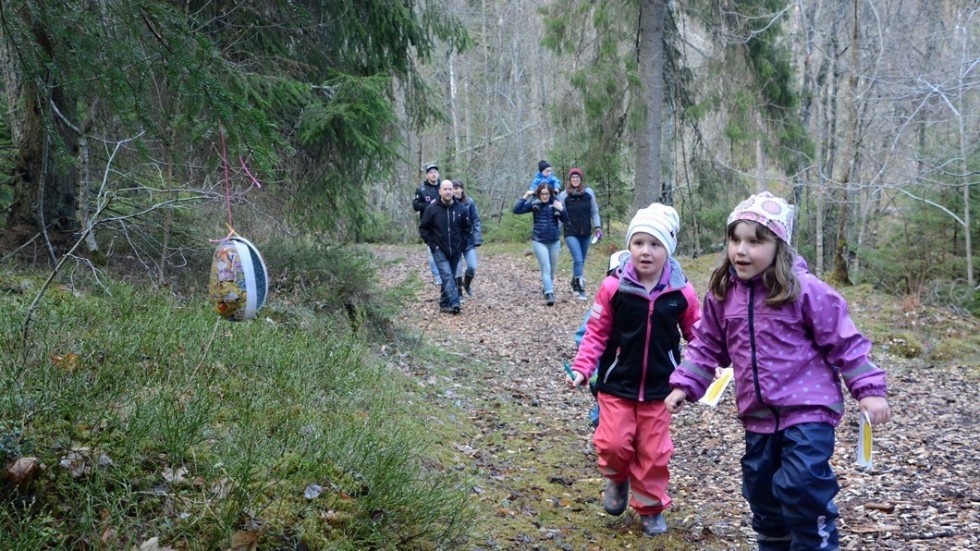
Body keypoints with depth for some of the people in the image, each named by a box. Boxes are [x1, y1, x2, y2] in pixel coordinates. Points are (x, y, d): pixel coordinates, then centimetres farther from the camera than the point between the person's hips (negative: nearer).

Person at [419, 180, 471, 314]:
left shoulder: (461, 209, 0)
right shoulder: (431, 209, -6)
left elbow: (467, 228, 11)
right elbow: (423, 228, 1)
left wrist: (462, 245, 4)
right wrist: (432, 244, -6)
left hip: (456, 250, 3)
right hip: (439, 250, -3)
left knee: (449, 276, 11)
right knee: (447, 276, -16)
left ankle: (445, 304, 23)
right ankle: (454, 303, -25)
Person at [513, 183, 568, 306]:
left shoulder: (556, 203, -2)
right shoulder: (534, 204, -6)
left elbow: (565, 219, -2)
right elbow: (517, 210, -10)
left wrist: (561, 210, -20)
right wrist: (525, 196, -16)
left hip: (554, 241, 3)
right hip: (539, 241, -3)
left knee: (552, 268, 15)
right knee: (546, 268, -13)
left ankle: (548, 287, 38)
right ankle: (549, 294, -19)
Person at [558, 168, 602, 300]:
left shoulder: (588, 193, 3)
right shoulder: (564, 195, -2)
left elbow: (594, 212, 9)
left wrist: (598, 227, 1)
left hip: (586, 233, 3)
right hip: (571, 233, -3)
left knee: (581, 261, 13)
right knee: (578, 260, -15)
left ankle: (575, 283, 33)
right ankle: (581, 289, -12)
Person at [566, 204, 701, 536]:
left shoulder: (681, 292, -8)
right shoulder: (613, 287, -13)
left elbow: (696, 332, 5)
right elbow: (596, 332, -5)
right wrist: (582, 368, -12)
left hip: (658, 387, 1)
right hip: (616, 383, -1)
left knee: (654, 452, 9)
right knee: (613, 443, -5)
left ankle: (650, 508, 30)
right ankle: (617, 479, 30)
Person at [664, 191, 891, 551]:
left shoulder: (805, 290, -13)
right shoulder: (723, 293, 1)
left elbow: (845, 343, -7)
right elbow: (707, 346, 11)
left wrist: (869, 389, -11)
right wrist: (684, 385, 3)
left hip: (807, 409, -5)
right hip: (758, 414, 6)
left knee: (802, 486, -16)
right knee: (761, 492, 15)